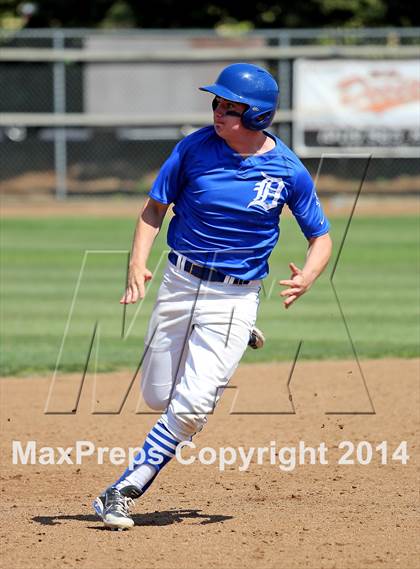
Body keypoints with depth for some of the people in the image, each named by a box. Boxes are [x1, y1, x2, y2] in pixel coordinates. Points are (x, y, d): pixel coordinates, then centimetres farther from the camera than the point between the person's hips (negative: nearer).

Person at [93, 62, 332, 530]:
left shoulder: (289, 172, -10)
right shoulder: (195, 148, -8)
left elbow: (321, 237, 1)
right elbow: (154, 207, 1)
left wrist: (307, 277, -20)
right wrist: (138, 263, -16)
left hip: (234, 298, -3)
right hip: (179, 283, 3)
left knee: (191, 406, -15)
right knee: (157, 398, 11)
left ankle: (123, 492, -5)